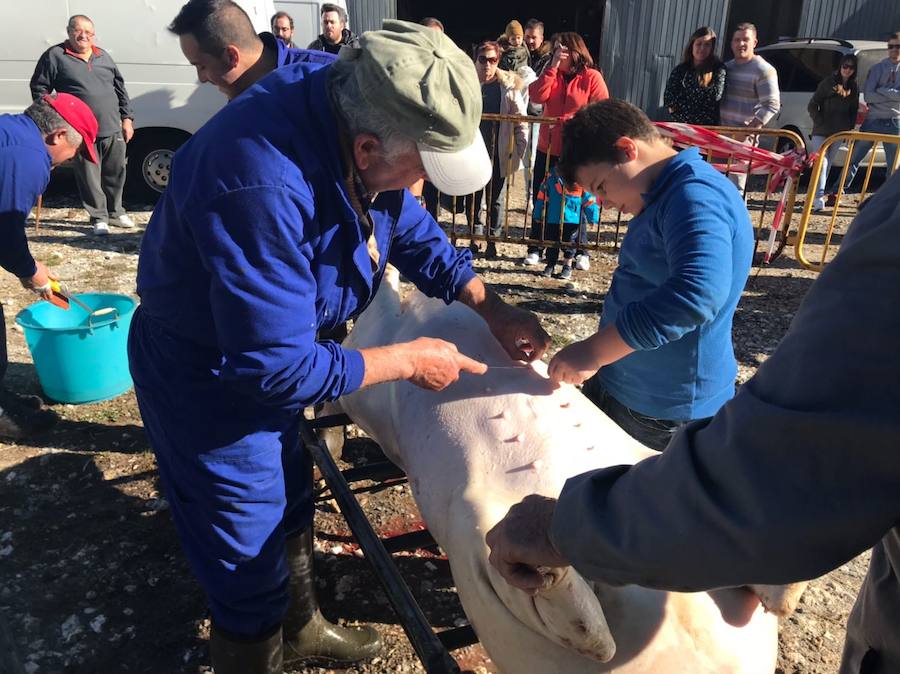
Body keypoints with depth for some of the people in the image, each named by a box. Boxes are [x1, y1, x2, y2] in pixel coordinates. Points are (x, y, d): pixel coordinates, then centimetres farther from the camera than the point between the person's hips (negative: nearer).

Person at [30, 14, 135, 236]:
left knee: (115, 174, 12)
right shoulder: (55, 56, 1)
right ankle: (99, 218, 12)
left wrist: (127, 118, 10)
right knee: (90, 178, 0)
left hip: (113, 129, 4)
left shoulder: (104, 57, 14)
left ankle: (115, 212, 28)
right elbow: (38, 88, 4)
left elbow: (120, 89, 17)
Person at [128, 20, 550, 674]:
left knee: (292, 504, 27)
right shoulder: (262, 187, -40)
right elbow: (277, 367, -34)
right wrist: (409, 360, -22)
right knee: (251, 562, 10)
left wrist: (492, 308, -5)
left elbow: (411, 226, 2)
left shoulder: (356, 110, -14)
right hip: (210, 383, -8)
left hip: (275, 354, 9)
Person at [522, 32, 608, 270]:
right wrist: (552, 67, -13)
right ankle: (536, 249, 18)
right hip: (548, 148, 4)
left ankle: (581, 251, 17)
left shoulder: (592, 77, -4)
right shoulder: (551, 74, 9)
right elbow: (536, 96, -9)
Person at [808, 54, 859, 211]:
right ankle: (818, 197, -19)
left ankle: (817, 194, 15)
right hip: (821, 131, -4)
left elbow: (854, 110, 16)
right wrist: (820, 122, -8)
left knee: (827, 164, 8)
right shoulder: (828, 83, -2)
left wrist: (850, 126, 3)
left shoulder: (854, 87, 10)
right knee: (822, 161, -14)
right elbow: (812, 105, -2)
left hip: (839, 133, 4)